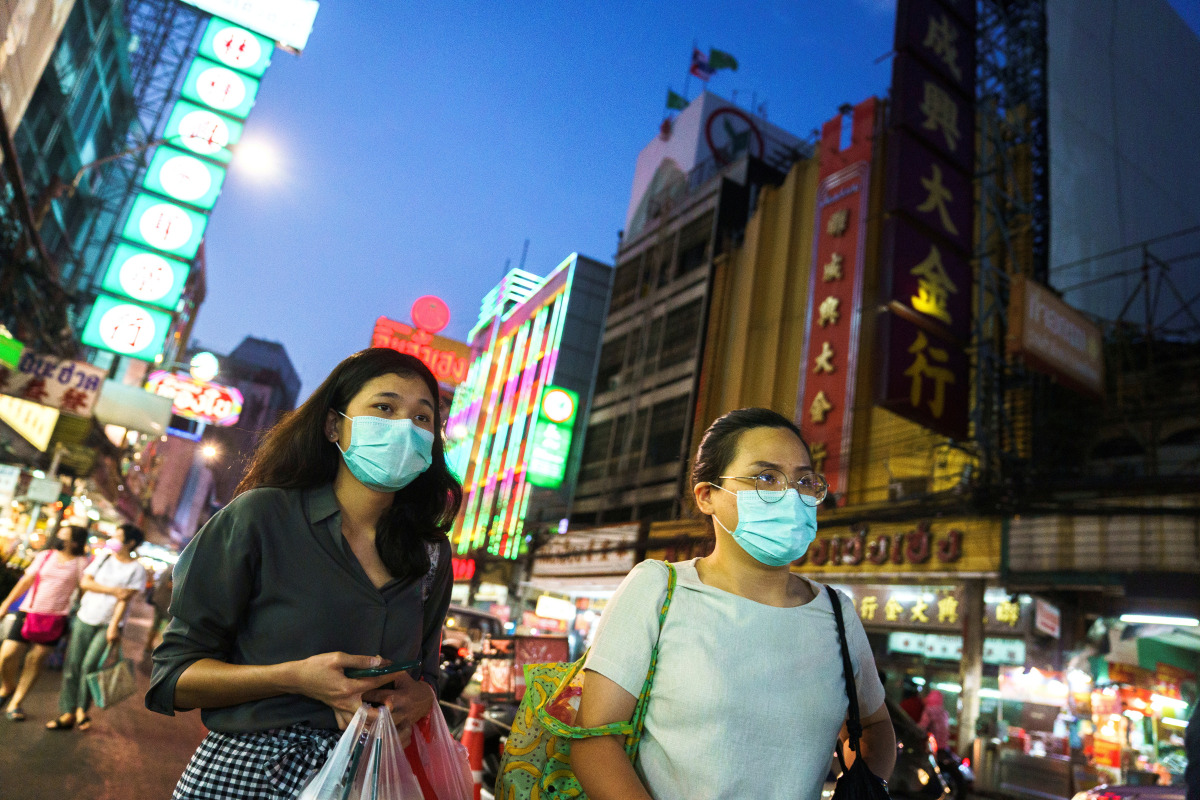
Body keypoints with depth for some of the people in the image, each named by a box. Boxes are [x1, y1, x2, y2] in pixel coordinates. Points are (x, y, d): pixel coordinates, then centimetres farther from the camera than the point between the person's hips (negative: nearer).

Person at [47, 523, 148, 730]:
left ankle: (82, 710, 7)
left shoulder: (137, 569, -5)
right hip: (85, 619, 4)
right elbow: (84, 582, 0)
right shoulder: (104, 557, 7)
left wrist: (113, 627, -16)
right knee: (72, 664, 2)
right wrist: (113, 590, -13)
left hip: (109, 624, -4)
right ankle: (68, 713, 10)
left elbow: (125, 599, -10)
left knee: (89, 665, -11)